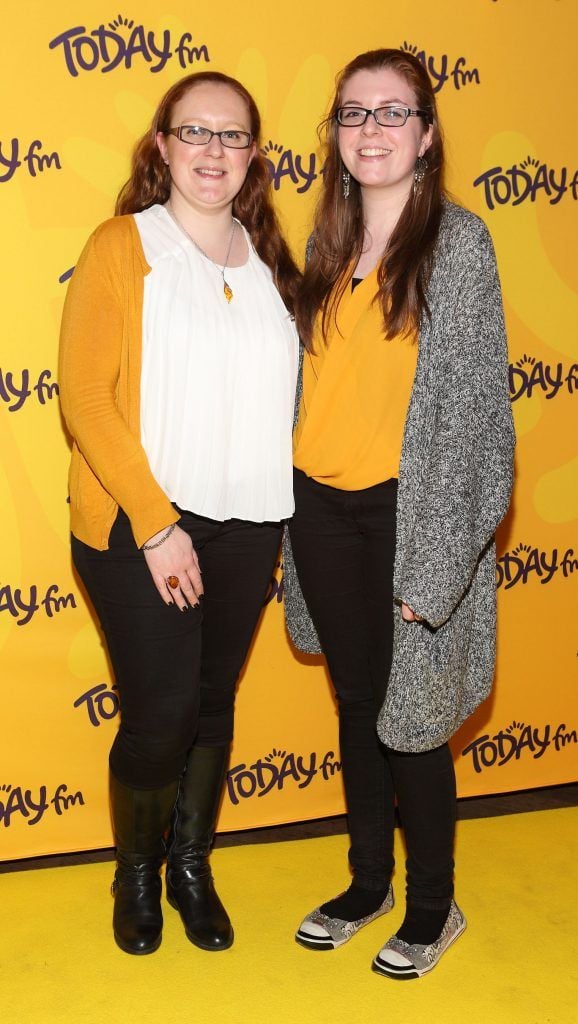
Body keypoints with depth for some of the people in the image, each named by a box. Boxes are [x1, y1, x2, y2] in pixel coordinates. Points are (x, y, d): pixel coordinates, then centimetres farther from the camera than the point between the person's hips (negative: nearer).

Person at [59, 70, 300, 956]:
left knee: (215, 704, 14)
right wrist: (156, 525, -15)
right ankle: (137, 870, 28)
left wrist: (282, 516, 7)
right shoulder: (121, 248, -6)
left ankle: (192, 864, 36)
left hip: (247, 527, 4)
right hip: (138, 528, -4)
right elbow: (85, 399, -11)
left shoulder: (267, 258, 9)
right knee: (160, 715, 0)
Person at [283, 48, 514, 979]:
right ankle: (369, 881, 33)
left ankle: (433, 906, 25)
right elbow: (310, 384, 12)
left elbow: (474, 409, -12)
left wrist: (432, 564, -15)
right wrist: (295, 509, 5)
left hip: (405, 511, -5)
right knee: (356, 702, 16)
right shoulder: (331, 245, 10)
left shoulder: (457, 241, -7)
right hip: (320, 506, 5)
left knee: (411, 718, 4)